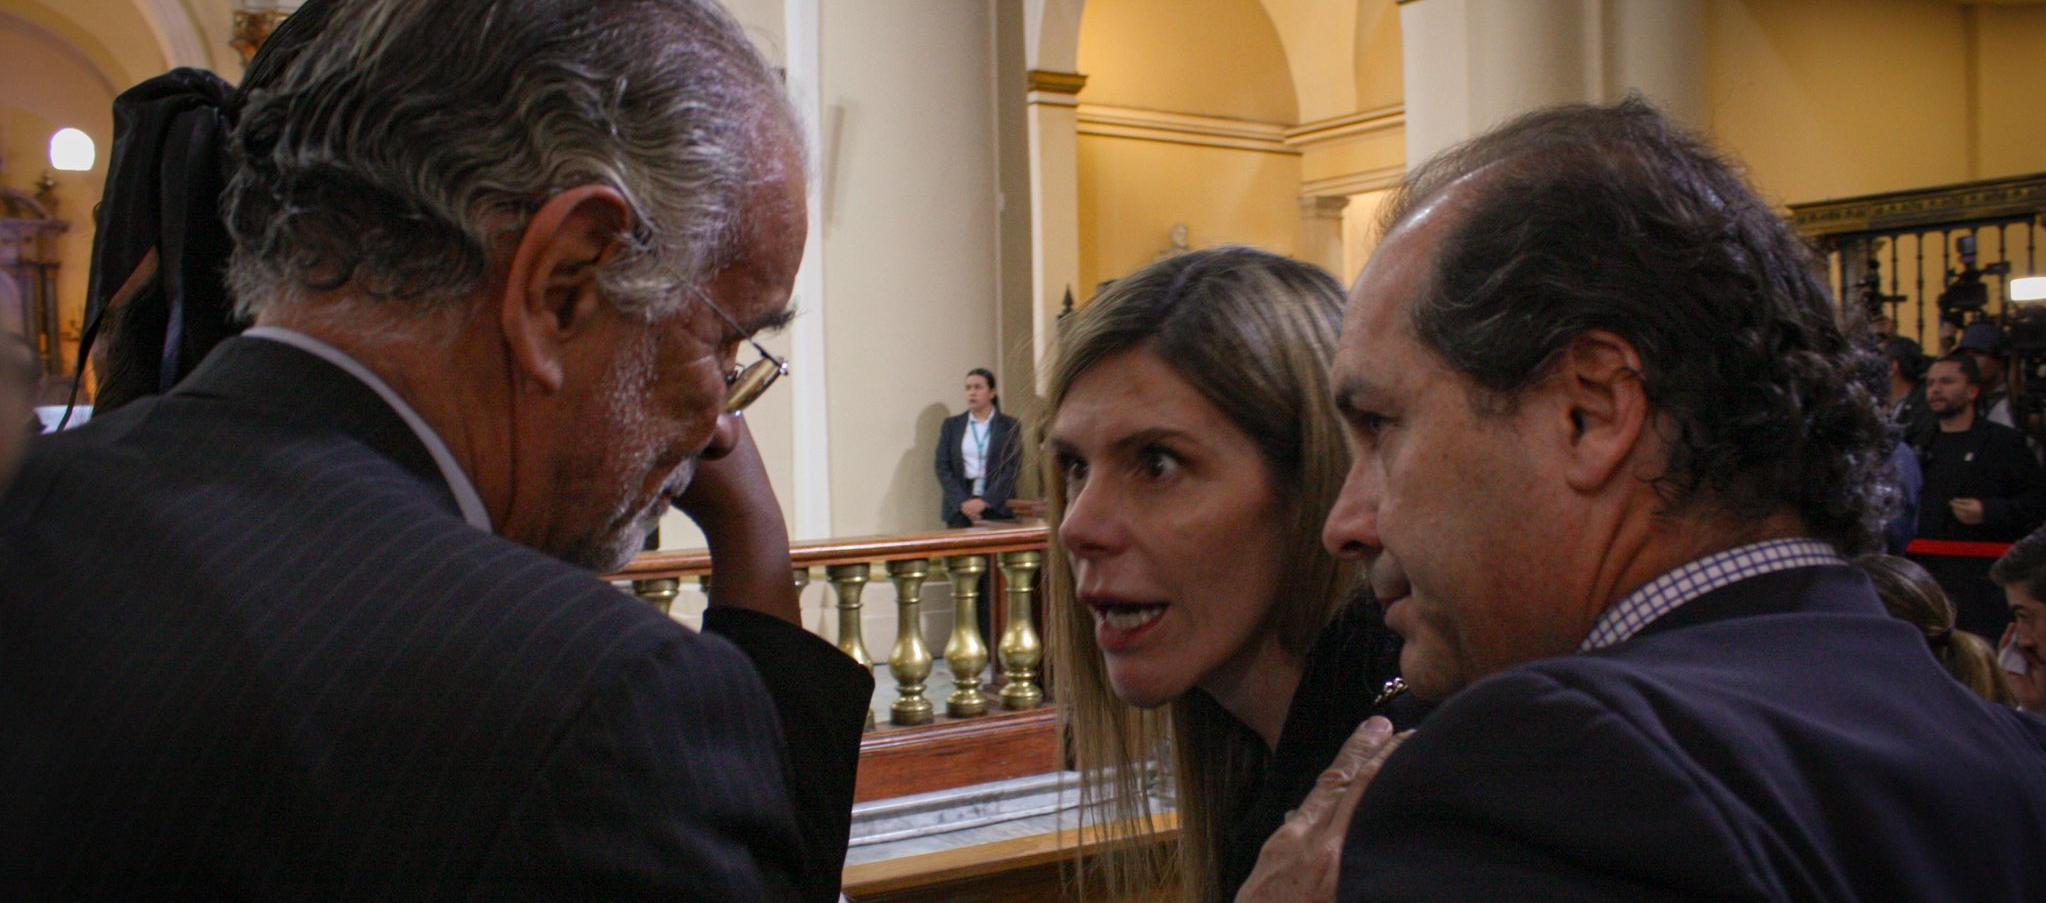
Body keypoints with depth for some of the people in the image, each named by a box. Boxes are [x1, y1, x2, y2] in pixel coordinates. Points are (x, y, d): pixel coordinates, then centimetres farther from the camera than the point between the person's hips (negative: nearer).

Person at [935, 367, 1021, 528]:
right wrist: (963, 502, -8)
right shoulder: (951, 425, 11)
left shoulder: (1010, 426, 6)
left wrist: (985, 501, -11)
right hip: (959, 509, 1)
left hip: (997, 508, -1)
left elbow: (1012, 468, -2)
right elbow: (943, 468, 5)